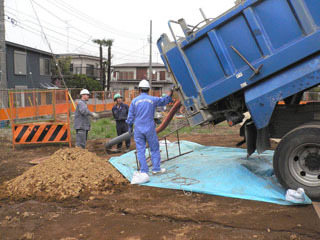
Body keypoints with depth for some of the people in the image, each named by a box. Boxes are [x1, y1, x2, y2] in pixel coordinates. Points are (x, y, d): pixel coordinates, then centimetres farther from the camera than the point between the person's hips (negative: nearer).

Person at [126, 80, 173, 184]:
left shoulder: (134, 101, -1)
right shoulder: (153, 100, -1)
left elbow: (130, 117, 2)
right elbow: (164, 100, 17)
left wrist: (130, 128, 16)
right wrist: (171, 93, 35)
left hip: (138, 129, 1)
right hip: (150, 128, 0)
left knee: (140, 151, 3)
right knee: (154, 149, 13)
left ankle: (144, 172, 2)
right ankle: (156, 168, 18)